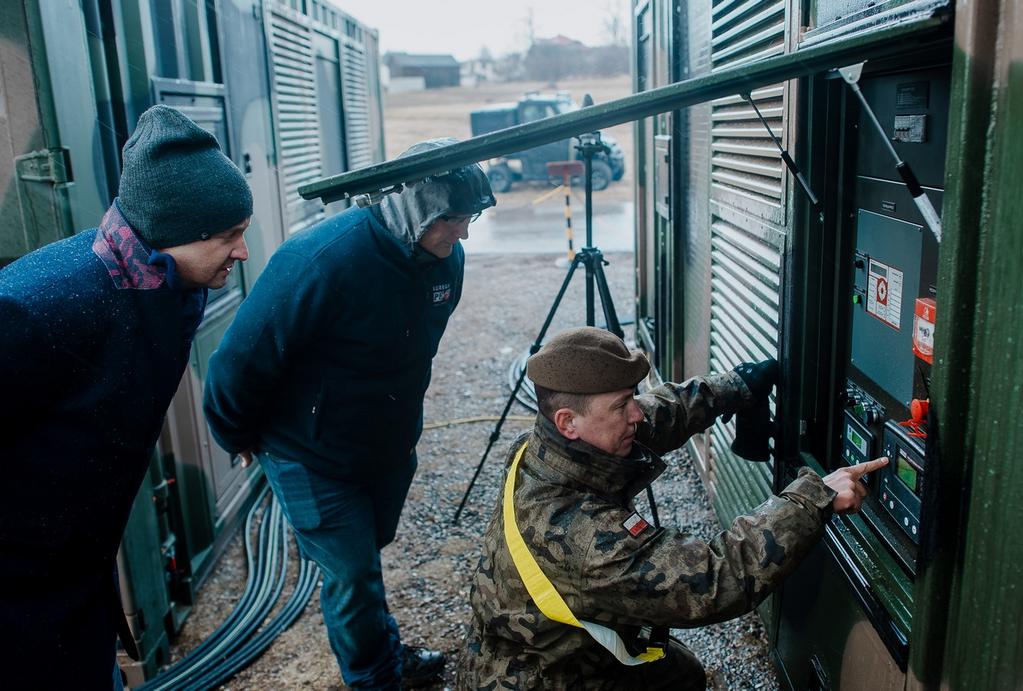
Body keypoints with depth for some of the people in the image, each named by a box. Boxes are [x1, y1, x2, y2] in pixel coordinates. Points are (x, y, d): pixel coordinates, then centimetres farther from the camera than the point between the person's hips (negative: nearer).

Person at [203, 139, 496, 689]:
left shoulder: (446, 258, -8)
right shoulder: (323, 260, -31)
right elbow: (246, 355, -21)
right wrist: (236, 435, -6)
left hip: (390, 447, 6)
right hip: (314, 458, -6)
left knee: (363, 561, 23)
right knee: (353, 577, 1)